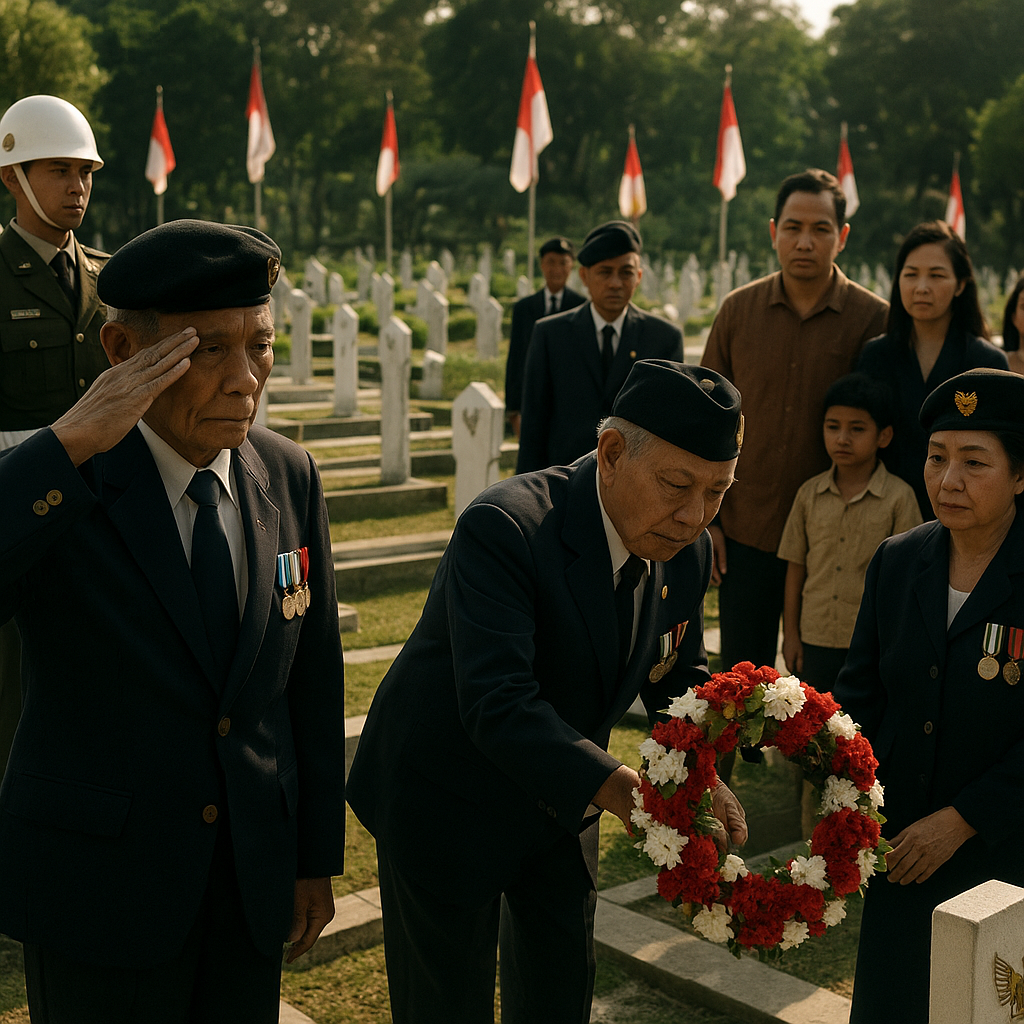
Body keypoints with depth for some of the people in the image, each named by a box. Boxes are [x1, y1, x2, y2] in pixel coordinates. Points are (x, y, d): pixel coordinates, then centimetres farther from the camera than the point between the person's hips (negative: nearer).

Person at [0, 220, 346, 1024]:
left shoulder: (288, 477, -4)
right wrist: (70, 445, -36)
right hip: (96, 889, -4)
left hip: (252, 875, 4)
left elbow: (312, 677, 3)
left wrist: (318, 854, 8)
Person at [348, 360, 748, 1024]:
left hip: (561, 796, 6)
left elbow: (680, 676, 4)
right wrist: (619, 789, -49)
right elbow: (497, 704, -41)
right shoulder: (505, 528, -33)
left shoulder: (689, 550, -10)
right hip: (449, 800, -6)